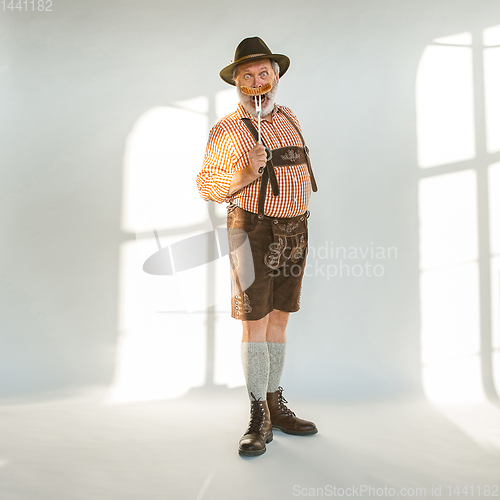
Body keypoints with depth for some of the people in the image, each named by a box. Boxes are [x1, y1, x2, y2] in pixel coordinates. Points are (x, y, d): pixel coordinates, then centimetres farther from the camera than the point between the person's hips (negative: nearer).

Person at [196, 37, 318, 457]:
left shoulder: (288, 118, 12)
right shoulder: (227, 130, -6)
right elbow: (206, 184, -6)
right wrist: (242, 176, -25)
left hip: (294, 231, 6)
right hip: (254, 232, -6)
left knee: (278, 320, 11)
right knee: (255, 324, -6)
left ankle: (276, 406, 22)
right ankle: (259, 420, 5)